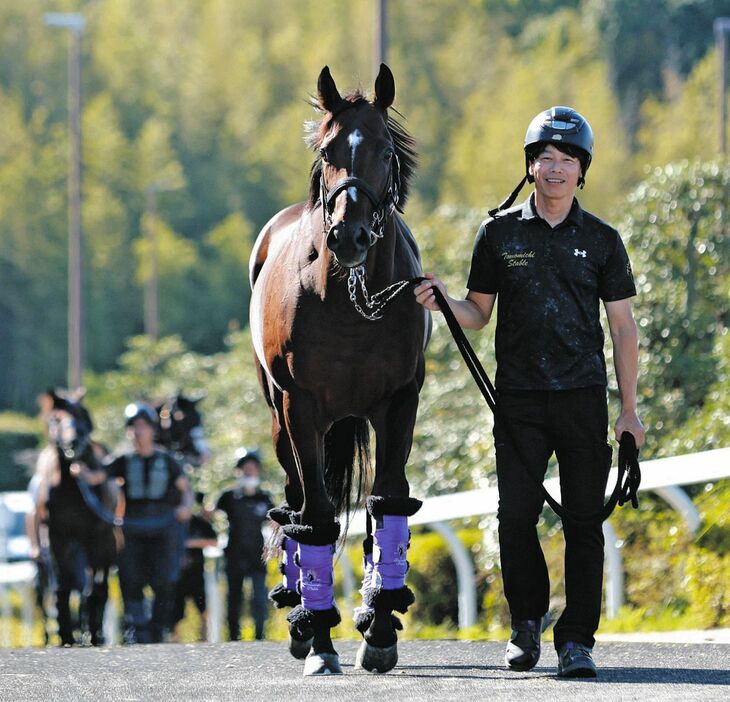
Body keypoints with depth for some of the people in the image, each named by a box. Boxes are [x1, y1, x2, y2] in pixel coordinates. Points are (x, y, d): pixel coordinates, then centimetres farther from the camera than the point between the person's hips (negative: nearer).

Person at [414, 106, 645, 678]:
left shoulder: (601, 240, 4)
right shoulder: (499, 233, 5)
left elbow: (623, 326, 6)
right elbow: (478, 315, 10)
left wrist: (629, 409, 2)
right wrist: (443, 302, -12)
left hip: (583, 396, 0)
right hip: (519, 398, 0)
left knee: (584, 519, -1)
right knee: (516, 517, -2)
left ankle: (577, 639, 6)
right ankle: (527, 620, 19)